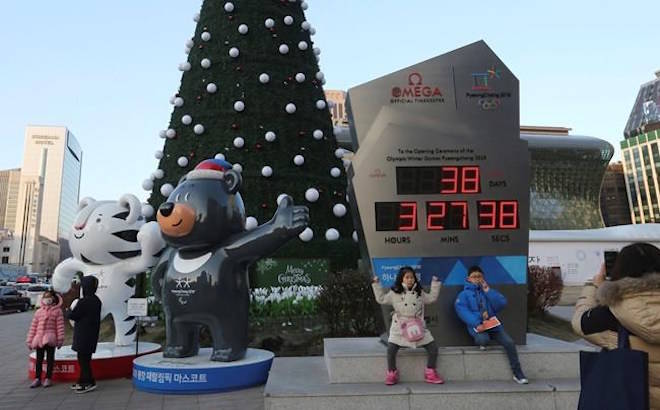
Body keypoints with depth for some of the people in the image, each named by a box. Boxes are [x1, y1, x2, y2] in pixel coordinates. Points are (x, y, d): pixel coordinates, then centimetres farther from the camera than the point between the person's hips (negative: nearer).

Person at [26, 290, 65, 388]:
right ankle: (37, 379, 19)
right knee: (39, 359, 10)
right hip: (38, 338, 4)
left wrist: (60, 340, -9)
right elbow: (33, 327, 11)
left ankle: (48, 378, 14)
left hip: (50, 339, -4)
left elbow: (60, 326, -5)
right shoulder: (38, 311, 10)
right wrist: (30, 340, 8)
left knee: (50, 359, 4)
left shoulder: (57, 311, -1)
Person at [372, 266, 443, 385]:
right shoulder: (394, 293, 3)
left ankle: (430, 373, 12)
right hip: (399, 328, -2)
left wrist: (435, 283, 17)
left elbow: (432, 298, 21)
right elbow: (381, 299, 6)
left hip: (418, 327, 2)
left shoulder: (419, 293, 10)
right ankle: (392, 373, 5)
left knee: (433, 348, -5)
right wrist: (376, 284, 3)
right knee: (391, 350, -18)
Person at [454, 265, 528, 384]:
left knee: (509, 342, -17)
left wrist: (488, 290, -6)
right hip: (477, 326, -3)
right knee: (483, 339, -34)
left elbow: (502, 303, 2)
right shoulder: (464, 294, 4)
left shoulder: (488, 290, 16)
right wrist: (476, 324, -25)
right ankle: (480, 340, 3)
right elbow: (462, 310, -13)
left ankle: (518, 374, -5)